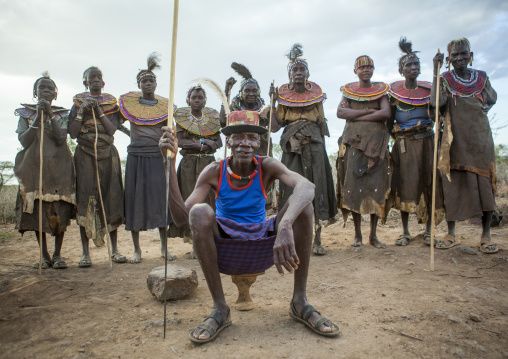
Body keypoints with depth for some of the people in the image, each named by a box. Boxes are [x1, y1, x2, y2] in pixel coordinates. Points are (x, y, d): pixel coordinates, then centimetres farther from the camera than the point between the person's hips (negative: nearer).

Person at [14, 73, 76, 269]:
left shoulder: (62, 114, 8)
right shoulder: (25, 113, 10)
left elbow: (61, 139, -9)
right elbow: (24, 141, -4)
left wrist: (50, 114, -14)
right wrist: (38, 117, -9)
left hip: (58, 167, -1)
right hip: (33, 166, 1)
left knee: (60, 210, -4)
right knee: (36, 210, 0)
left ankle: (57, 254, 7)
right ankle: (44, 255, 12)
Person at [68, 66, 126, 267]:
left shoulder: (111, 103, 12)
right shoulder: (78, 103, 10)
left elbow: (112, 130, -3)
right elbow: (72, 133, -1)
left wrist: (98, 110, -10)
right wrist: (83, 111, -8)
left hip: (107, 155, 1)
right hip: (85, 155, -1)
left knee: (110, 199, -1)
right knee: (85, 200, -7)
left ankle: (114, 250, 7)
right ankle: (85, 253, -1)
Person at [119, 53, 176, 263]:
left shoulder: (164, 106, 7)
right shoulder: (129, 103, 7)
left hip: (157, 158, 0)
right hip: (136, 157, 0)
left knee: (161, 200, 0)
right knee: (135, 201, 1)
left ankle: (164, 248, 12)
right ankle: (136, 250, 13)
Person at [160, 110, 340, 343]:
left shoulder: (266, 167, -7)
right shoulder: (215, 172, -7)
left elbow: (307, 186, -28)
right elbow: (181, 218, -17)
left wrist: (285, 226, -48)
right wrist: (170, 164, -26)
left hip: (264, 250, 1)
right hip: (224, 252, 0)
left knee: (301, 204, -22)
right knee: (199, 211, -29)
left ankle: (300, 302, -12)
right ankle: (220, 309, -17)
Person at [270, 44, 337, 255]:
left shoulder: (316, 94, 10)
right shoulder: (282, 95, 8)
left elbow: (322, 124, 12)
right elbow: (274, 126, 1)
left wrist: (322, 147, 7)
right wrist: (272, 102, -4)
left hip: (314, 145, 1)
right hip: (291, 146, 0)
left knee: (316, 187, -5)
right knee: (292, 188, -5)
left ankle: (317, 239, -1)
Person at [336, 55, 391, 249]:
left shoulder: (380, 90, 12)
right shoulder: (349, 90, 13)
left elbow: (386, 113, -6)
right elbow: (340, 112, -5)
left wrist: (357, 116, -9)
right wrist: (368, 111, -9)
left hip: (376, 142, 0)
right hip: (353, 141, 0)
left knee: (376, 185, -3)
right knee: (353, 184, -4)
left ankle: (373, 234, 6)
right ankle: (357, 234, 5)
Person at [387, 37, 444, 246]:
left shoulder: (428, 89, 6)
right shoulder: (394, 90, 3)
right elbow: (390, 121, 3)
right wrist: (396, 138, -4)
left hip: (426, 140, 1)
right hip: (404, 142, -1)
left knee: (428, 181, 0)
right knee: (405, 184, -2)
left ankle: (428, 230, 10)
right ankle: (405, 232, 7)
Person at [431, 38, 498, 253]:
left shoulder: (481, 77, 10)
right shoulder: (445, 80, 2)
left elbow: (492, 100, 23)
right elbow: (436, 102, -17)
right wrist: (436, 71, -16)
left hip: (480, 138, 2)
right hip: (455, 140, -2)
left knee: (485, 183, 0)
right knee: (452, 184, 0)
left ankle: (486, 235, 10)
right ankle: (451, 235, 9)